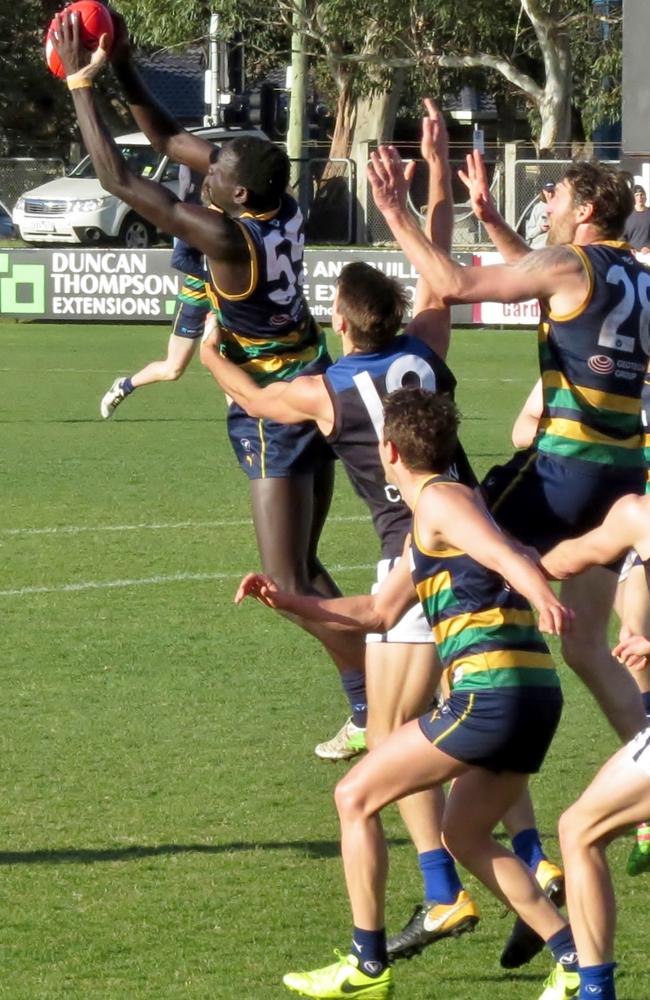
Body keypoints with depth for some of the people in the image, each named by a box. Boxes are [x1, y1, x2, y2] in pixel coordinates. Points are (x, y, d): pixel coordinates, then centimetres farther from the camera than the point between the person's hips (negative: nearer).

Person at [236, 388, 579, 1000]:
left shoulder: (441, 499, -3)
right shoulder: (424, 526, 27)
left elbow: (503, 553, -23)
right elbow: (379, 612, 37)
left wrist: (541, 595, -43)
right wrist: (288, 602, 32)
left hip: (490, 692, -10)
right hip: (535, 694, 10)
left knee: (356, 797, 1)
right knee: (464, 836, 21)